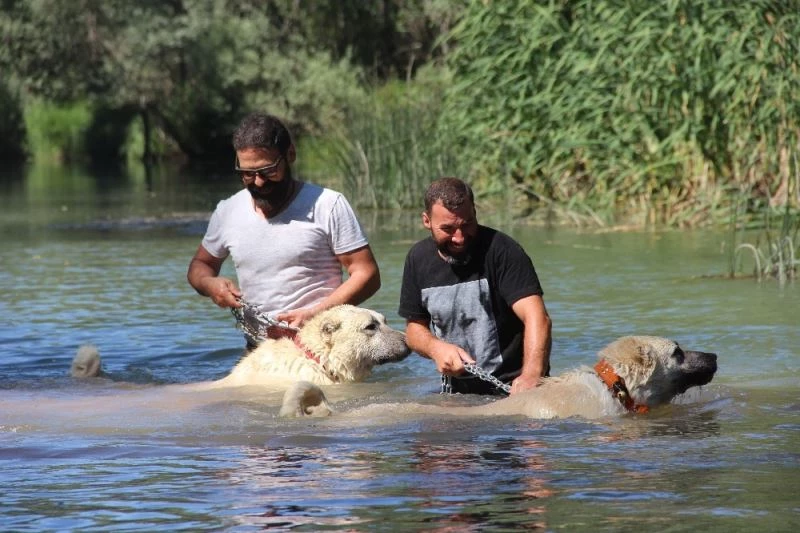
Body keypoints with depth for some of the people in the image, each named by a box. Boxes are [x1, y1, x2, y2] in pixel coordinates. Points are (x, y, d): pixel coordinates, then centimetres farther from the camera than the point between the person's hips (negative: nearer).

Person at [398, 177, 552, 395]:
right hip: (456, 389, 5)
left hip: (511, 387, -5)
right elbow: (414, 326, 15)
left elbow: (537, 318, -24)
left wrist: (531, 377, -42)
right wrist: (436, 348, -10)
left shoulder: (501, 250, -13)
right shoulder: (419, 258, 5)